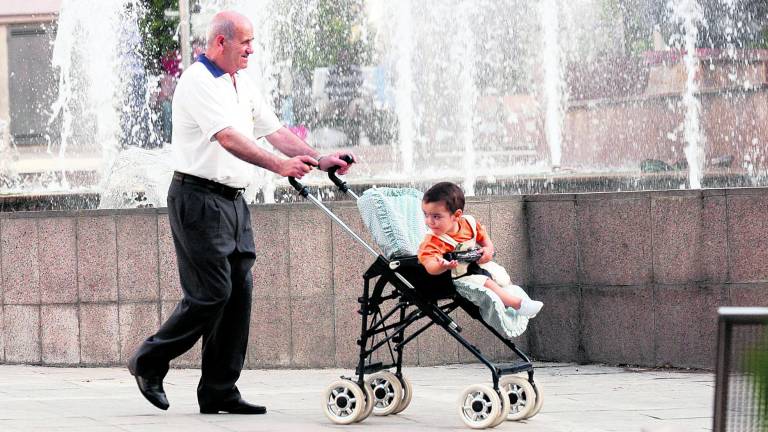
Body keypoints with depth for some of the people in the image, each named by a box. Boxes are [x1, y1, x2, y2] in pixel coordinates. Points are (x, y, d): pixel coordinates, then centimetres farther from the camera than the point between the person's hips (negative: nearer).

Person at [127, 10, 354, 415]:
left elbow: (275, 131, 14)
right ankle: (149, 362, 7)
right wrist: (280, 165, -36)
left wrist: (319, 160, 1)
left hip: (233, 200, 9)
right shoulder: (198, 82, -14)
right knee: (211, 292, -10)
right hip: (199, 198, -9)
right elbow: (229, 139, -26)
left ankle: (219, 391, 7)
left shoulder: (243, 85, 16)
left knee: (238, 293, 4)